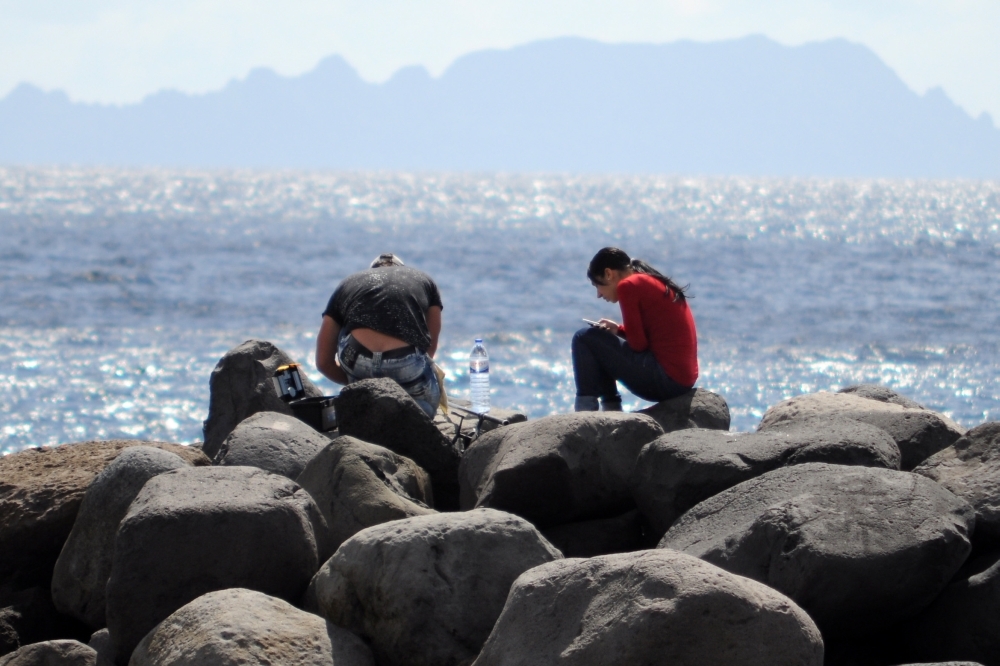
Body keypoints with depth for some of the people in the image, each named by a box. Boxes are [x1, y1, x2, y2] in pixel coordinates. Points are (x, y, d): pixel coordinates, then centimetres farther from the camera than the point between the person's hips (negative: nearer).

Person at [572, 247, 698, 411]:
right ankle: (611, 409, 20)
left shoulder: (629, 285, -9)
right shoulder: (656, 283, 17)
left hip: (665, 378, -10)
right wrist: (619, 330, 14)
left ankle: (586, 410, -4)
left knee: (584, 338, -2)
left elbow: (638, 344, -12)